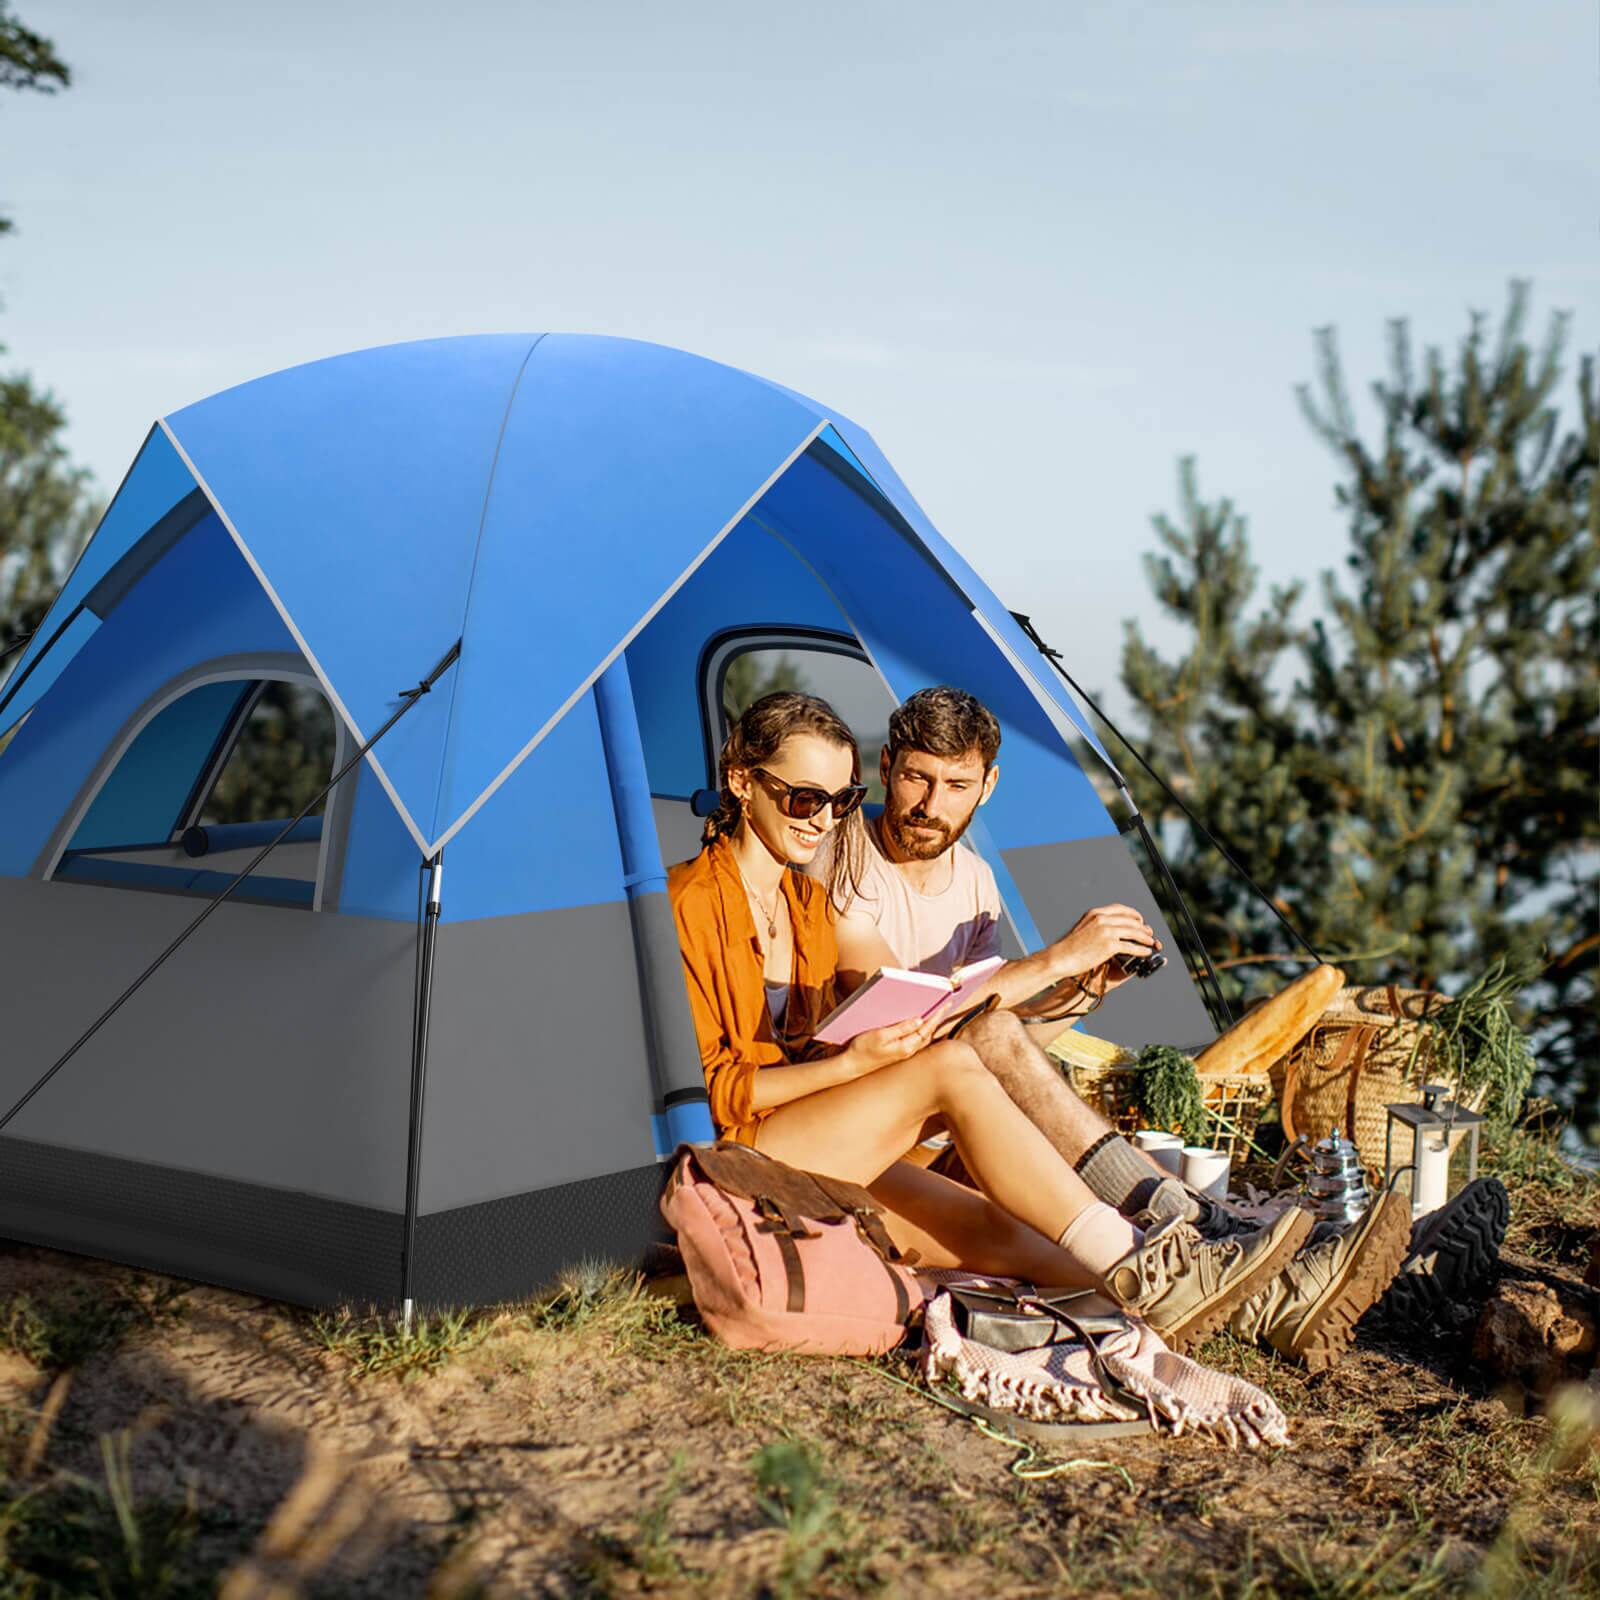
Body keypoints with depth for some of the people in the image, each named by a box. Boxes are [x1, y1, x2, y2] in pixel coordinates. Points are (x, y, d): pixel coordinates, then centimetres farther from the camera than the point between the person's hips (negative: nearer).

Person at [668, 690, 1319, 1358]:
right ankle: (1135, 1267, -27)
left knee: (982, 1227, -17)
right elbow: (705, 1089, -15)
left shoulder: (809, 901, 15)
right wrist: (853, 1063, -22)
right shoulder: (691, 901, -12)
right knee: (953, 1066, -23)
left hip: (802, 1141, 8)